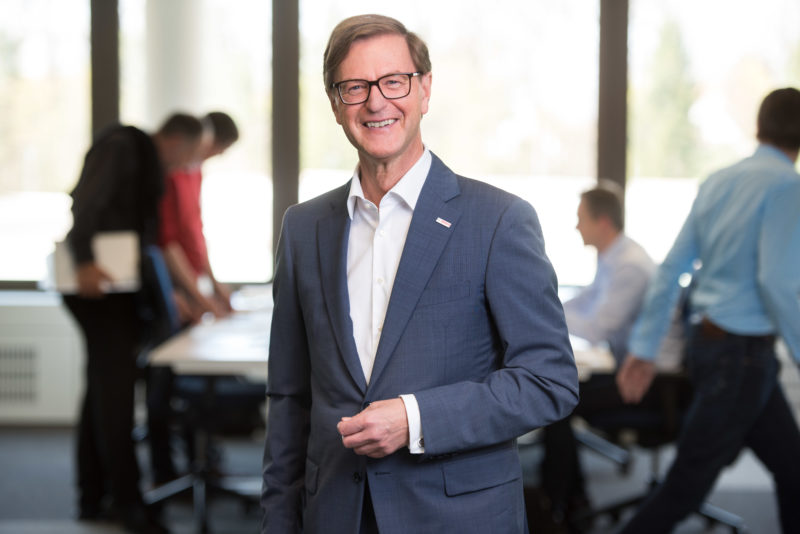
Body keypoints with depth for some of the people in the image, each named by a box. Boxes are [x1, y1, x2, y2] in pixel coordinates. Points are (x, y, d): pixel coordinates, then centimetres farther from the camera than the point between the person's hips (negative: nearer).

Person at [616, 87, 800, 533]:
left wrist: (644, 349, 11)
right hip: (743, 353, -8)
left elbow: (671, 270, 8)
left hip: (707, 341, 8)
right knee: (686, 488, -2)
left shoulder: (718, 183, 9)